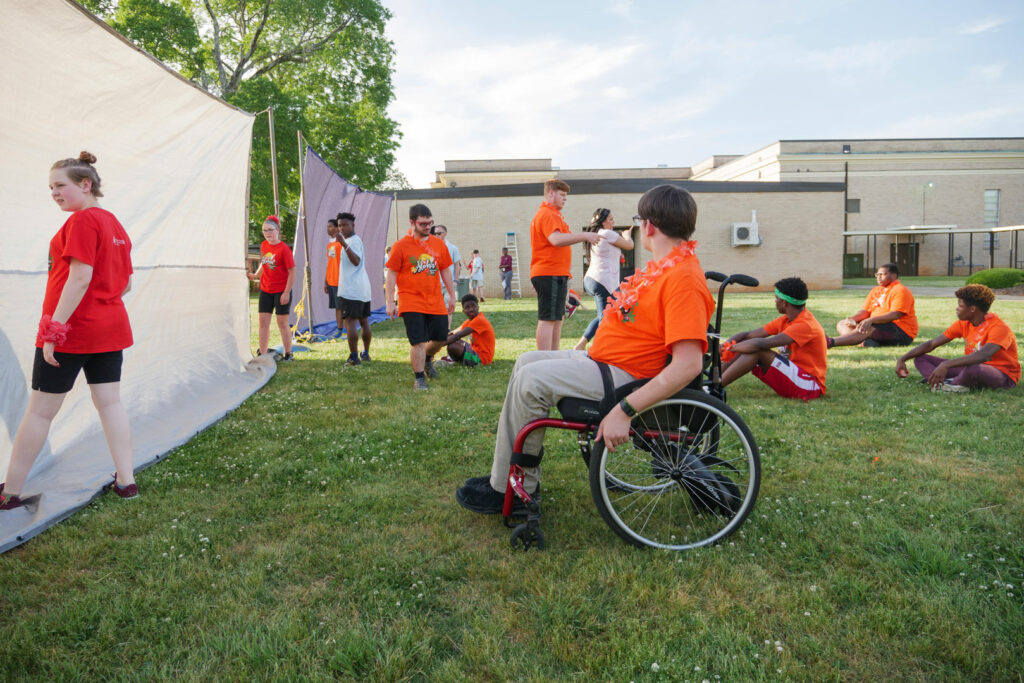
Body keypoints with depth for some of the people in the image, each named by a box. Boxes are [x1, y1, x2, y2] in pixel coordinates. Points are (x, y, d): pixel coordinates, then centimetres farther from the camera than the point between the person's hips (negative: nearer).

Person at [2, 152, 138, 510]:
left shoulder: (82, 220, -13)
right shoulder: (115, 225, 13)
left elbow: (80, 277, -21)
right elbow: (125, 283, 16)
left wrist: (54, 329, -20)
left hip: (71, 330, -8)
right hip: (112, 328, 8)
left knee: (40, 411, 1)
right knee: (110, 402, 9)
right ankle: (126, 480, 10)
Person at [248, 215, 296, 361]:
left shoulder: (284, 249, -14)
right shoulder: (264, 245, 5)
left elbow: (292, 272, -14)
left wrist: (286, 293, -17)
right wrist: (255, 275, 6)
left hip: (281, 291, -6)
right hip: (265, 290, 6)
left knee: (282, 323, 1)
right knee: (263, 321, 5)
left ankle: (288, 354, 14)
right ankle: (262, 354, 12)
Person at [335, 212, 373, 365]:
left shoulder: (353, 240, -12)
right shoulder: (357, 240, 18)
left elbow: (356, 261, -29)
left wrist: (344, 245, -37)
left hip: (351, 290, -10)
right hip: (363, 289, 10)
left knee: (350, 321, -10)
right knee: (364, 321, 15)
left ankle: (354, 357, -13)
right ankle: (366, 354, 23)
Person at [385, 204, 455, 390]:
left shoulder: (439, 244, 7)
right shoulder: (401, 246, -6)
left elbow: (445, 271, 15)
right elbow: (391, 275, -4)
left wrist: (452, 296, 15)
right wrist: (390, 303, -7)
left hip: (435, 302, 5)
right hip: (411, 302, -5)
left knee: (440, 337, 12)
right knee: (418, 341, -8)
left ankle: (426, 360, 42)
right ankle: (419, 378, 7)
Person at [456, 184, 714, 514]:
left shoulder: (684, 278, -23)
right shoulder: (664, 264, 9)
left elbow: (688, 365, -31)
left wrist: (624, 411, -33)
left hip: (621, 375, -11)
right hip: (602, 359, 11)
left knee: (531, 379, -18)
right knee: (527, 362, 11)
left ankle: (510, 490, -2)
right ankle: (508, 473, 15)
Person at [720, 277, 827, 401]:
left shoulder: (806, 325, -20)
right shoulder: (785, 320, 10)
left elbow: (762, 344, -29)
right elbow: (748, 335, 4)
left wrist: (732, 348, -20)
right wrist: (727, 345, -14)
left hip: (810, 386, -9)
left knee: (758, 351, -25)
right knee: (746, 350, -5)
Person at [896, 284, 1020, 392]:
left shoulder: (999, 327, -20)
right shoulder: (964, 324, 3)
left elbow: (984, 355, -40)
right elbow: (931, 344, 3)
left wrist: (946, 365, -49)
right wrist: (902, 359, -8)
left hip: (1003, 375, -7)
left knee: (972, 369, -44)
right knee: (920, 358, -3)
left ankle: (949, 385, -14)